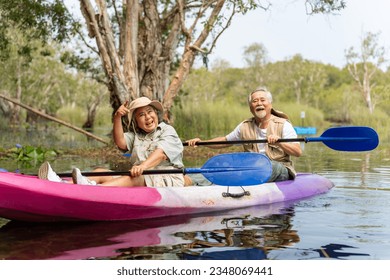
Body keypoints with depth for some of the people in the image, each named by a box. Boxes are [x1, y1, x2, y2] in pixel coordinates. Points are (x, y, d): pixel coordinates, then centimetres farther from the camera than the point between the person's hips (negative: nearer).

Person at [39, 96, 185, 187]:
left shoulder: (168, 130, 7)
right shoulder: (136, 135, 24)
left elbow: (161, 153, -14)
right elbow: (121, 143, 2)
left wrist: (143, 166, -33)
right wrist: (117, 118, -10)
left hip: (166, 180, -5)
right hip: (139, 179, 5)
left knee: (135, 178, -36)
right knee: (101, 172, -13)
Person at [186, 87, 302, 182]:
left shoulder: (283, 125, -1)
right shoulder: (245, 127, 11)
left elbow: (298, 152, -10)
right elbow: (225, 141, 25)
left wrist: (279, 142, -28)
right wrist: (201, 142, 12)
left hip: (281, 171, -3)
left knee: (270, 166, -39)